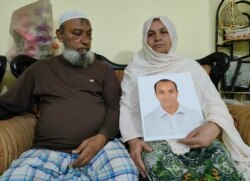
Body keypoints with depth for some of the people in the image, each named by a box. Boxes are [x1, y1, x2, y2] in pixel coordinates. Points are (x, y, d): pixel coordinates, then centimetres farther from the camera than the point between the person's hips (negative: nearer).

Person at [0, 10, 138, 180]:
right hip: (47, 151, 1)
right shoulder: (39, 70, 17)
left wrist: (102, 137, -13)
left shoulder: (104, 69, 17)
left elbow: (114, 107, 7)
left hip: (100, 146, 0)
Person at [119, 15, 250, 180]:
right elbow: (126, 108, 6)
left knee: (224, 165, -30)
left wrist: (214, 127, -19)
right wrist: (133, 140, -14)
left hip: (194, 135, 2)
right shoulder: (135, 69, 14)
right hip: (154, 137, -1)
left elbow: (214, 102, 5)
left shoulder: (189, 65, 14)